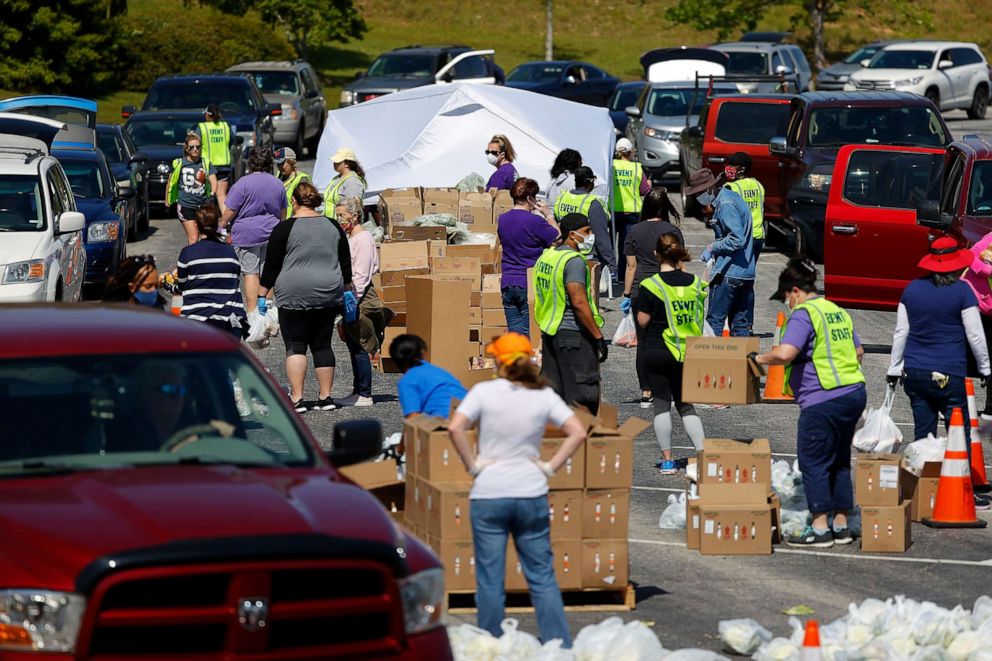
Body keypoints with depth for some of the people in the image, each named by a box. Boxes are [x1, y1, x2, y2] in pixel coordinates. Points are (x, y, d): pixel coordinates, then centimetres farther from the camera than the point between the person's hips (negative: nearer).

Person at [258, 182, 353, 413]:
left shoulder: (284, 229, -6)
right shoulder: (333, 227, 7)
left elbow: (271, 267, -5)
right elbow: (346, 265, 12)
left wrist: (262, 296, 2)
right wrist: (347, 293, 21)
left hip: (294, 296, -4)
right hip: (328, 296, 4)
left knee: (295, 346, -1)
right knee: (322, 345, 10)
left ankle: (296, 399, -7)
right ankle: (325, 398, 8)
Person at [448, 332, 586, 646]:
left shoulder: (484, 391, -6)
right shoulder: (544, 395, 1)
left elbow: (455, 428, -17)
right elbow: (578, 433, -4)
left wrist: (472, 464, -6)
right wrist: (551, 466, 1)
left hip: (488, 494, -2)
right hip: (532, 495, 2)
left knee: (490, 581, 5)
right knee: (542, 577, 9)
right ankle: (561, 648, 7)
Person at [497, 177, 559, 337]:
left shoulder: (502, 220, 5)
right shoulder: (535, 222, -14)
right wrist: (549, 215, 3)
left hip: (507, 283, 5)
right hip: (531, 285, -5)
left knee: (515, 330, 7)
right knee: (531, 332, 0)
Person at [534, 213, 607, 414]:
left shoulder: (545, 257, 12)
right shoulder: (574, 260, -16)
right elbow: (579, 302, -22)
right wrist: (598, 336, -19)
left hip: (549, 332, 9)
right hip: (573, 334, -9)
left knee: (552, 392, 13)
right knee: (583, 397, -5)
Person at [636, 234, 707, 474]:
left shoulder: (650, 285, -12)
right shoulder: (695, 283, 1)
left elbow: (642, 320, -10)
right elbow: (700, 315, 11)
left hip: (655, 351, -4)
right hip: (686, 354, 4)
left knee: (661, 403, 3)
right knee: (686, 404, 12)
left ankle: (667, 459, 1)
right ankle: (702, 453, -2)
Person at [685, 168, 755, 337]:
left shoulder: (726, 205, -16)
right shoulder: (731, 197, 14)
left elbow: (737, 240, -23)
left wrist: (713, 247, -10)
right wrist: (712, 250, 9)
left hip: (728, 273, -10)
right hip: (747, 272, 10)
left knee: (714, 320, -4)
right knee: (741, 323, 10)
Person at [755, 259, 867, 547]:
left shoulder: (803, 315, -11)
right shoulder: (838, 312, 17)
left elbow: (785, 353, -23)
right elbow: (858, 351, 26)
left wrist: (760, 359, -7)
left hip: (823, 401, -9)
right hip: (854, 393, 9)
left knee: (813, 462, -2)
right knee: (840, 461, 15)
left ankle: (820, 528, -3)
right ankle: (841, 524, 18)